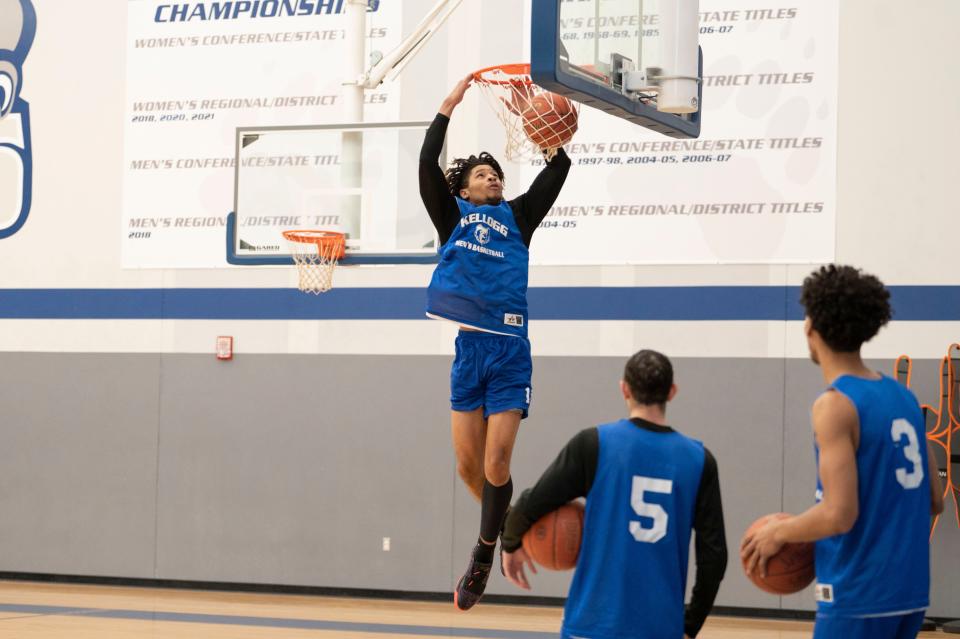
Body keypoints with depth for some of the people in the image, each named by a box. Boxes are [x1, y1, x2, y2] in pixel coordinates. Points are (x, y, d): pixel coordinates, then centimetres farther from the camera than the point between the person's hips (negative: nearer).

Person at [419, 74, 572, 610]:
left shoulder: (517, 216, 16)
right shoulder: (452, 215, 14)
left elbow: (556, 174, 9)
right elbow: (428, 164, 2)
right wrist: (450, 106, 1)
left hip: (510, 349, -1)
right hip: (467, 346, 1)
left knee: (496, 464, -8)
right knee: (468, 465, 3)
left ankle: (483, 557, 6)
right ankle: (505, 520, 30)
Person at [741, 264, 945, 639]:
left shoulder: (835, 404, -14)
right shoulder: (902, 398, 10)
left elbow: (839, 514, -20)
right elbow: (934, 501, 15)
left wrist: (780, 533, -5)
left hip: (857, 597, -8)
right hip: (907, 592, 8)